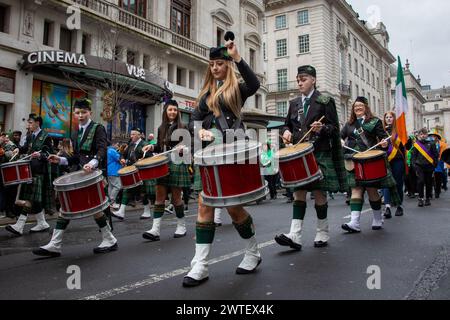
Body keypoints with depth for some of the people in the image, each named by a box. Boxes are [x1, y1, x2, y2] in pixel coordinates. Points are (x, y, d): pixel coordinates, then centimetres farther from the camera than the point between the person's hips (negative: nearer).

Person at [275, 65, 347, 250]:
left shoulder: (325, 101, 0)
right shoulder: (294, 103, 14)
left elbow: (335, 128, -2)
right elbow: (287, 123, 20)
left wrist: (322, 128, -23)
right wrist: (287, 131, -3)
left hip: (319, 155, -4)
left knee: (319, 192, 2)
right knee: (298, 191, -3)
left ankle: (322, 234, 17)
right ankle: (295, 236, -7)